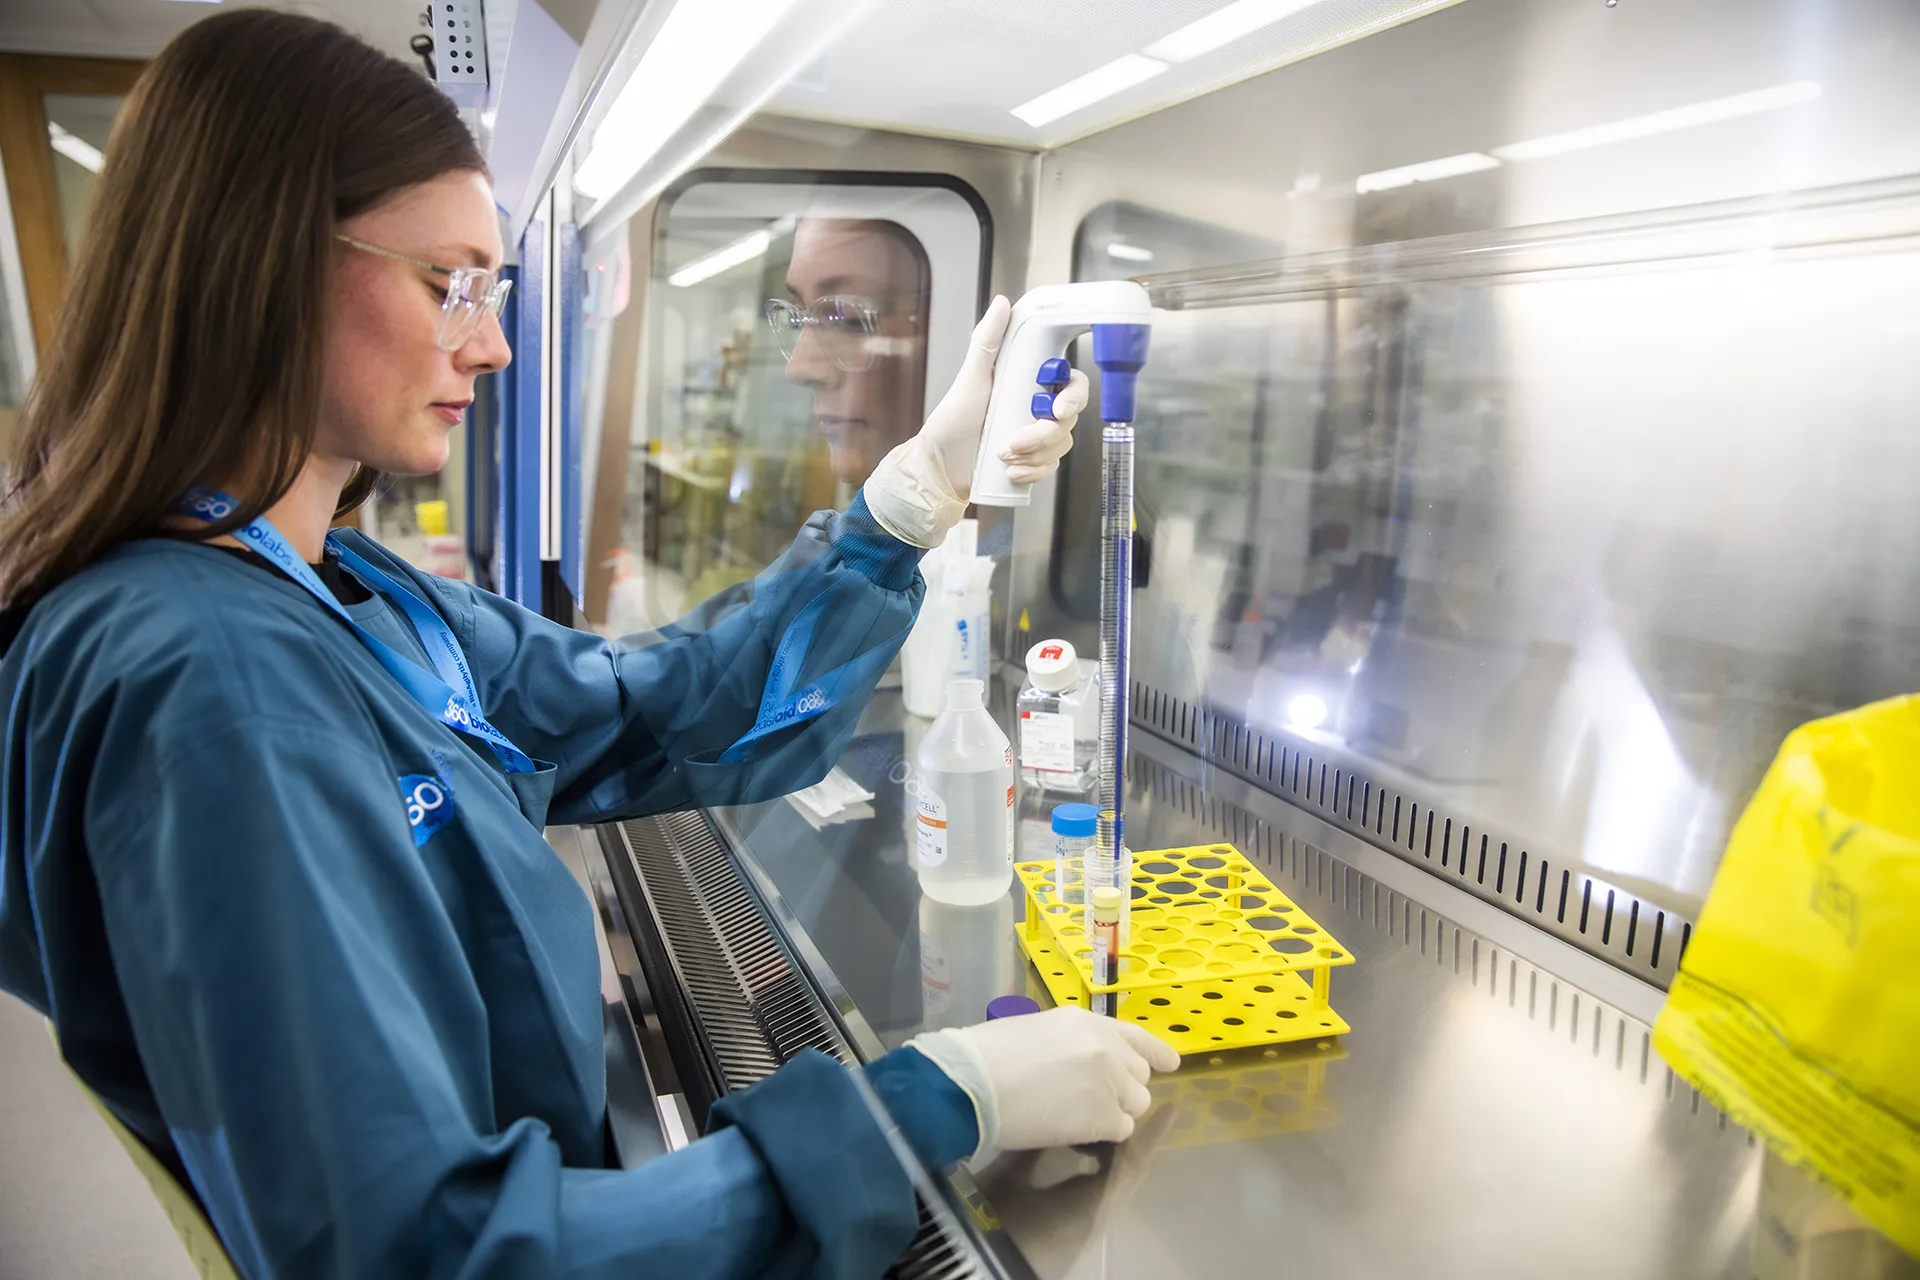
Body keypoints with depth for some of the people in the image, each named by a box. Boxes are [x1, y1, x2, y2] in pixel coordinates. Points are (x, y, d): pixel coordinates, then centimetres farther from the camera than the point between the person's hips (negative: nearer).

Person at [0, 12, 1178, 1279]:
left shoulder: (345, 590, 1)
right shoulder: (204, 677, -30)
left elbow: (656, 725, 2)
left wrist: (926, 484, -2)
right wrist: (938, 1100, -31)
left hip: (579, 1160, 8)